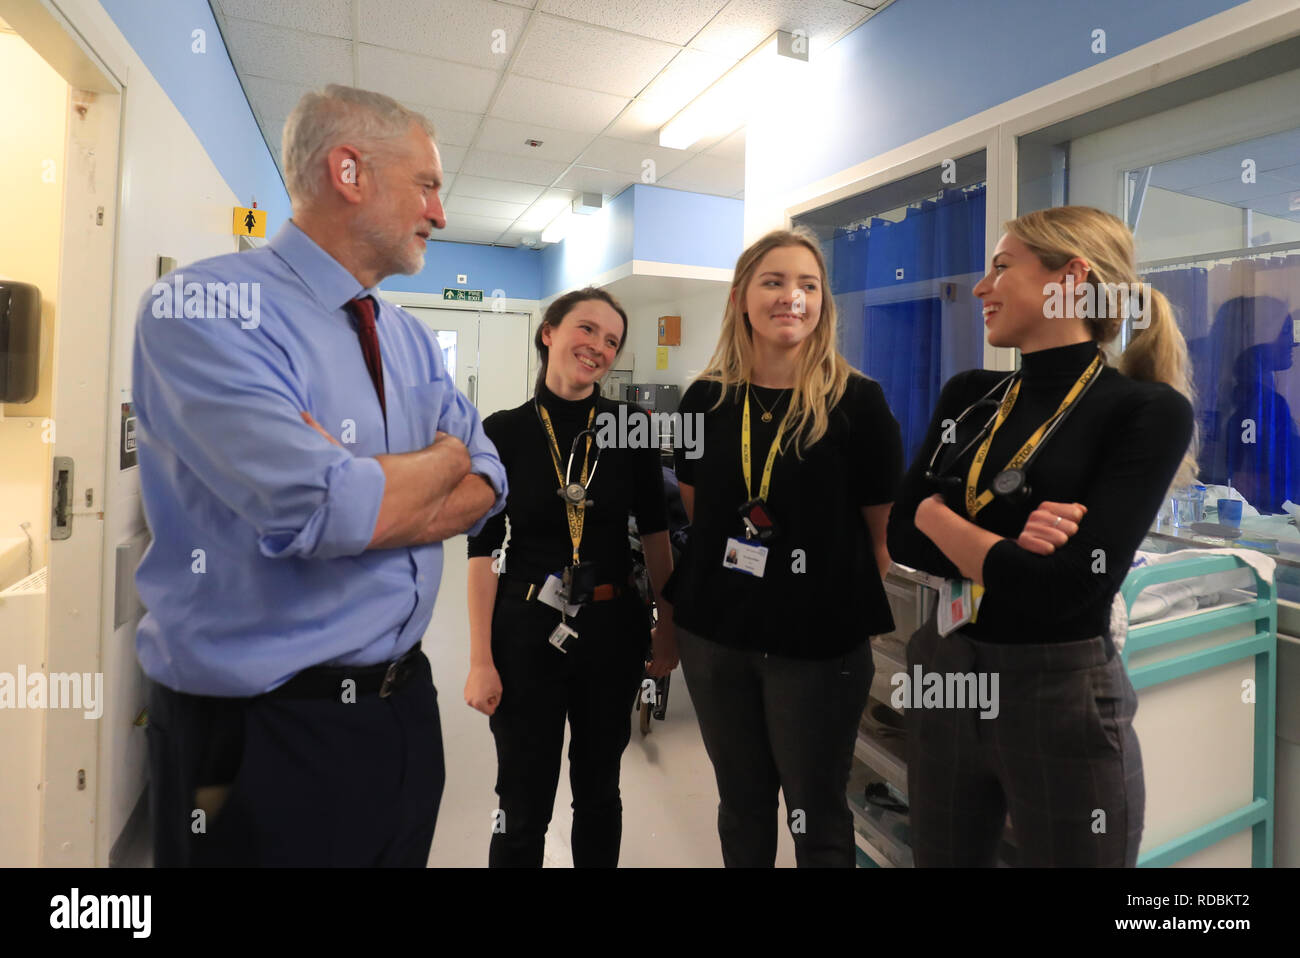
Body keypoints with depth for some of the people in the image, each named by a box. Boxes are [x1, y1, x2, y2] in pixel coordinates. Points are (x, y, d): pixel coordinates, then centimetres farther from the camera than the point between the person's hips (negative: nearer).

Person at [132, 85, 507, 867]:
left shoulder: (411, 339, 8)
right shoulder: (207, 306, -15)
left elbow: (486, 487, 0)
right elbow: (319, 509, -28)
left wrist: (364, 495, -18)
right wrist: (442, 458, -9)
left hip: (406, 701, 7)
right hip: (259, 736, -6)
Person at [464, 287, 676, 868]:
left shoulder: (631, 426, -2)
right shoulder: (503, 432, -6)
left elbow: (654, 533, 2)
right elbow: (483, 550, -6)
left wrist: (667, 629, 2)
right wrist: (481, 661, -8)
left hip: (614, 628, 2)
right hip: (526, 630, -1)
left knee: (599, 788, 19)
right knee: (524, 803, 10)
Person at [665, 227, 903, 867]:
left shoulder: (856, 399, -8)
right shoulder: (707, 399, 1)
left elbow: (884, 530, -2)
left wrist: (852, 607, -2)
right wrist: (698, 592, 9)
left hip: (820, 641, -3)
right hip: (713, 632, 3)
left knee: (817, 818, 13)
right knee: (741, 804, 20)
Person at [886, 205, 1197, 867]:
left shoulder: (1149, 410, -12)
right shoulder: (967, 396, 4)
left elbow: (1066, 586, -22)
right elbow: (901, 538, -1)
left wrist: (937, 515, -9)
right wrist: (1005, 545, -18)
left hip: (1063, 702, -5)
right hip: (942, 679, 5)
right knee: (942, 857, 23)